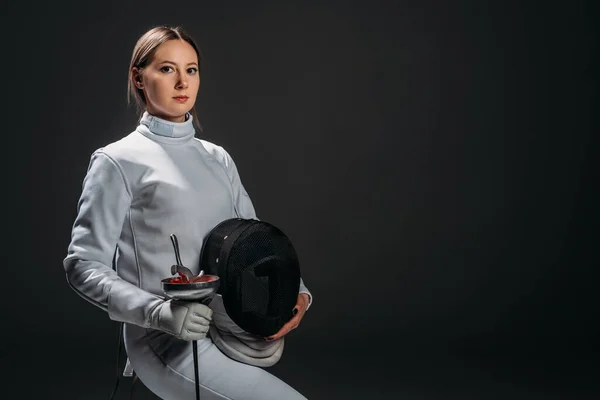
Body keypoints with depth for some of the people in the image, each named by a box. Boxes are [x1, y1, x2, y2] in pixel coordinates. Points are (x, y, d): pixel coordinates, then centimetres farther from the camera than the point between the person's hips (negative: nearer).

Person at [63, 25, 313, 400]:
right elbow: (84, 266, -6)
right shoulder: (119, 161, -3)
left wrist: (298, 291, -3)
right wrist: (160, 312, -21)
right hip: (168, 342, -6)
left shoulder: (218, 158, 16)